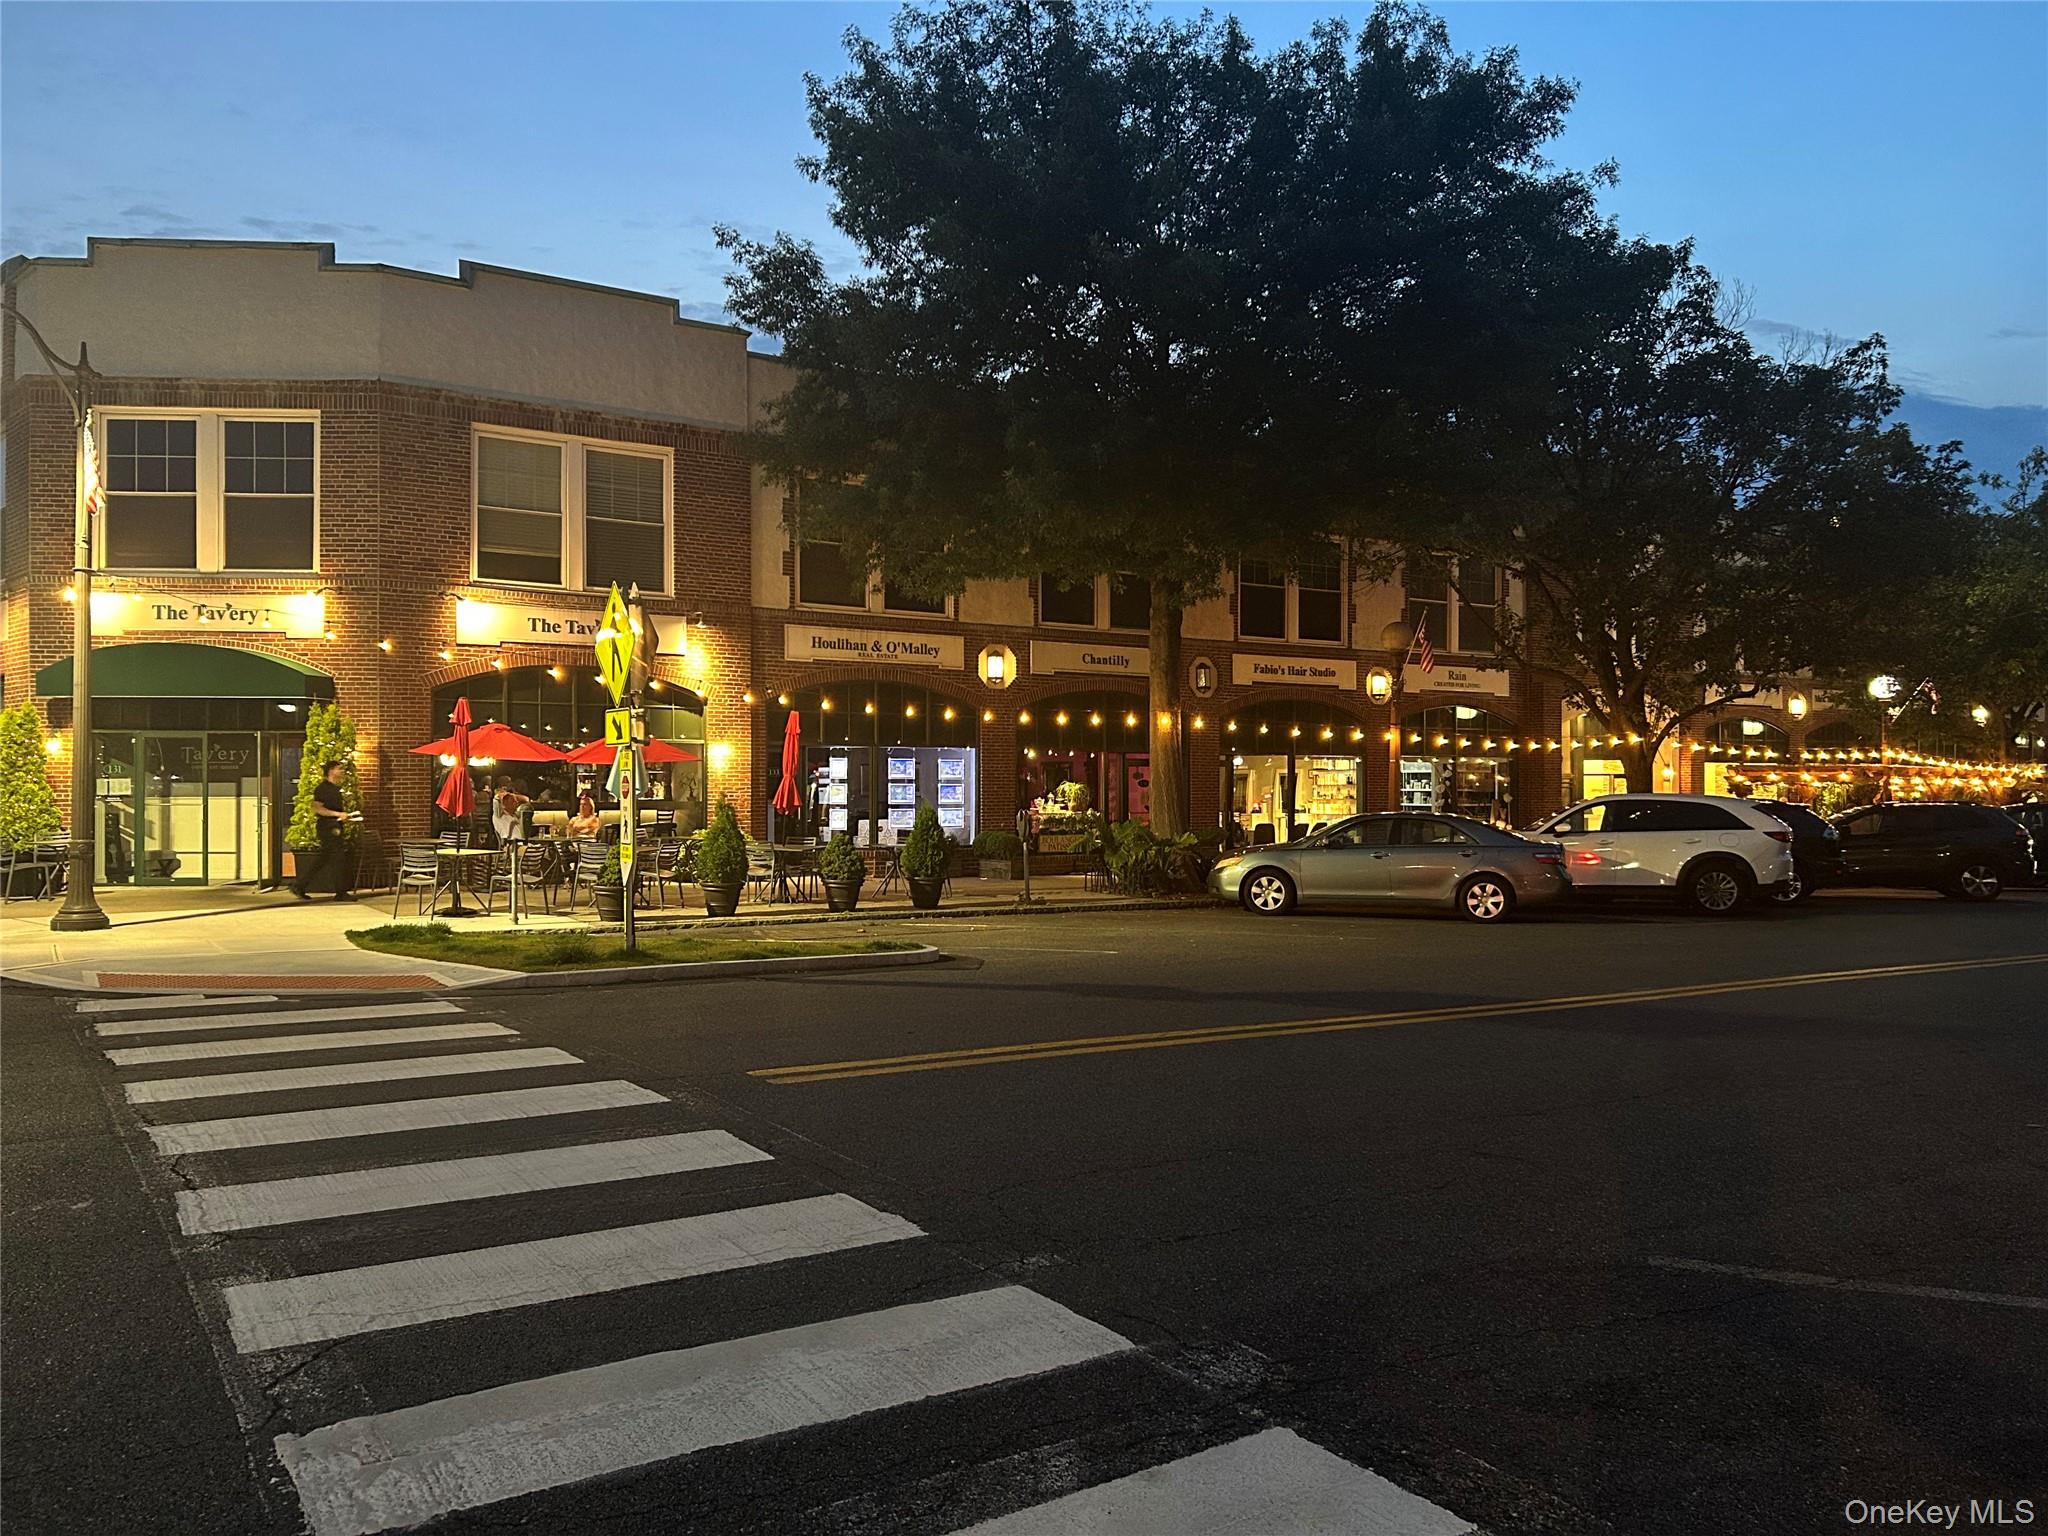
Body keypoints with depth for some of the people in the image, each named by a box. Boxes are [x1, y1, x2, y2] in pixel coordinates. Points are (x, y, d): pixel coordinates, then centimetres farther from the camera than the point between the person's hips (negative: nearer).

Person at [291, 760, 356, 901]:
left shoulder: (335, 788, 18)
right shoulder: (322, 788, -11)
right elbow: (317, 808, -18)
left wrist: (344, 816, 13)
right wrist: (338, 814, -22)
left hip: (335, 827, 10)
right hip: (327, 826, -10)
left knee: (322, 860, 10)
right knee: (339, 857, -8)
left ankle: (298, 886, 16)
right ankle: (341, 893, -2)